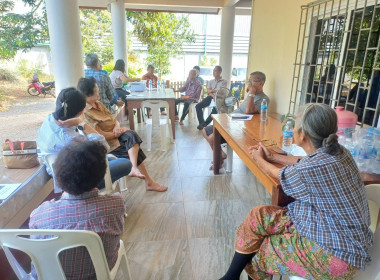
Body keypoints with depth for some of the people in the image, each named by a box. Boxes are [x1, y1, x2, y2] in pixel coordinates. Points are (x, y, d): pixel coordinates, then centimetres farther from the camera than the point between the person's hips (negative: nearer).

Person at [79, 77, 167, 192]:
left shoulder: (98, 104, 10)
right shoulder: (85, 113, -18)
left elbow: (113, 119, 13)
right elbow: (100, 136, -22)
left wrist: (117, 126, -11)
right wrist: (120, 132, -13)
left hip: (115, 134, 7)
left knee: (131, 135, -24)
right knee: (135, 148, -17)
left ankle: (134, 168, -33)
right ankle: (148, 182, -11)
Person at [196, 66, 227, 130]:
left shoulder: (224, 82, 9)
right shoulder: (210, 81, 21)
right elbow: (208, 92, 5)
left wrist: (212, 90, -1)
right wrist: (213, 96, -14)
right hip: (210, 97, 4)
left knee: (216, 108, -36)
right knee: (198, 106, -19)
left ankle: (205, 123, -25)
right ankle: (202, 122, -16)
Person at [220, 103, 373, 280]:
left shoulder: (310, 170, -29)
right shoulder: (338, 152, -6)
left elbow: (281, 176, -6)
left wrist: (260, 160, 13)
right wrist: (271, 157, 19)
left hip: (336, 254, -8)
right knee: (257, 216, 5)